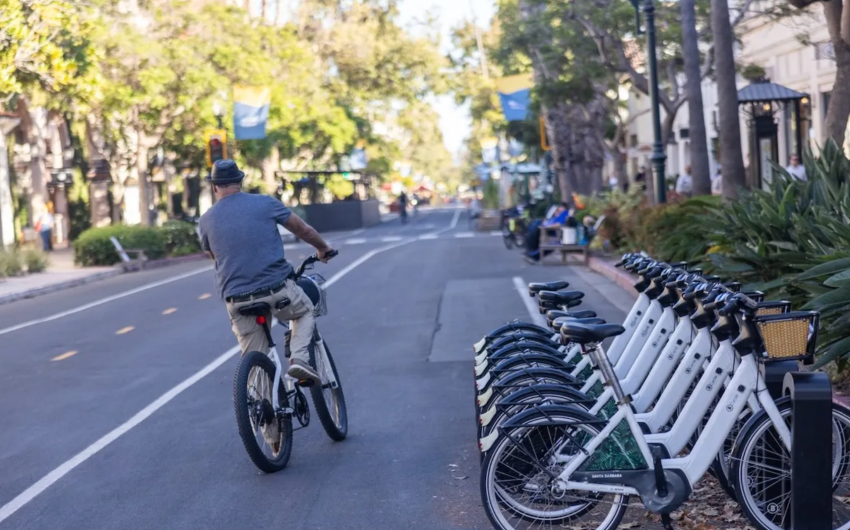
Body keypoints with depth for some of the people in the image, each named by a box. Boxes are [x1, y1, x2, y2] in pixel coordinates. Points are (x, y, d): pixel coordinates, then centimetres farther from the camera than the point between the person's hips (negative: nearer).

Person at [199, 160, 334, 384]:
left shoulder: (206, 220, 4)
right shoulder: (265, 203, 0)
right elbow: (303, 230, 10)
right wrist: (323, 248, 29)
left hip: (238, 302, 2)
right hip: (278, 289, -1)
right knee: (305, 311, 28)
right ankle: (299, 358, 5)